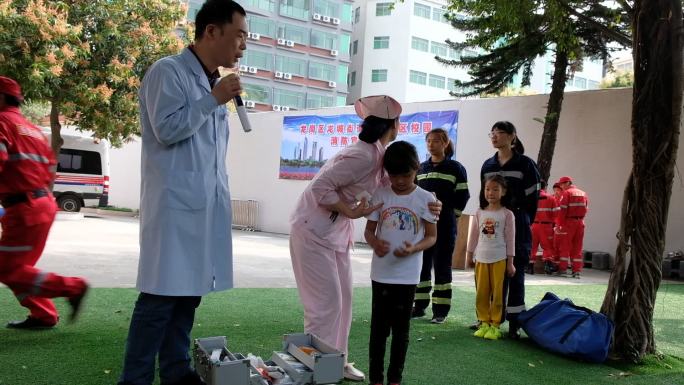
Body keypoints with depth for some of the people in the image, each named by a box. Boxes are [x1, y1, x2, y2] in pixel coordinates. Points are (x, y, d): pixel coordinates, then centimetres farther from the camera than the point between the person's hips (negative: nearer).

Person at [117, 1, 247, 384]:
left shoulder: (214, 82, 18)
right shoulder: (168, 72, -6)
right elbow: (167, 130, -15)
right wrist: (213, 99, -11)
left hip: (207, 207, 8)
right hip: (176, 206, -8)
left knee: (189, 292, 10)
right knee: (161, 296, -5)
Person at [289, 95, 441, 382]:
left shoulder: (380, 156, 3)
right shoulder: (363, 156, -26)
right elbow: (320, 188, -27)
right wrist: (353, 212, -24)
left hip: (336, 232, 9)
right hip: (313, 231, -9)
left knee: (343, 299, 12)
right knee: (326, 303, -5)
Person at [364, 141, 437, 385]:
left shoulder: (425, 199, -4)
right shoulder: (380, 195, 0)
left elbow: (432, 237, 0)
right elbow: (369, 230, 5)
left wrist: (413, 249, -20)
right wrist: (375, 243, -18)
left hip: (408, 276, -1)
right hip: (381, 273, 1)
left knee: (401, 328, 9)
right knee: (379, 327, 8)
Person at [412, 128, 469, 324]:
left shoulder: (456, 168, -1)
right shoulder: (421, 168, 13)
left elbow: (462, 196, -2)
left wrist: (450, 215, -2)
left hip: (444, 225, -4)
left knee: (442, 266, 0)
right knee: (421, 264, 6)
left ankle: (441, 310, 7)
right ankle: (419, 305, 16)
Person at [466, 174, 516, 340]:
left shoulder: (507, 214, -3)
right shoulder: (480, 212, 6)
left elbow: (510, 239, -3)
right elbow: (474, 235, 11)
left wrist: (510, 262, -5)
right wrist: (469, 255, 11)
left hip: (499, 259, -3)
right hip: (481, 258, 3)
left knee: (498, 293, 2)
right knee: (481, 293, 6)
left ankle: (495, 325, 9)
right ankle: (484, 323, 16)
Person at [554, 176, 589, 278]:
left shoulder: (567, 193, -5)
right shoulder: (583, 194, 15)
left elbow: (562, 210, -12)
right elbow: (586, 209, 12)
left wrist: (558, 224, -11)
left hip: (569, 222, -5)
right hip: (580, 222, 5)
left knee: (565, 245, 2)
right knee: (577, 247, 8)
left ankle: (562, 269, 1)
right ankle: (577, 271, 7)